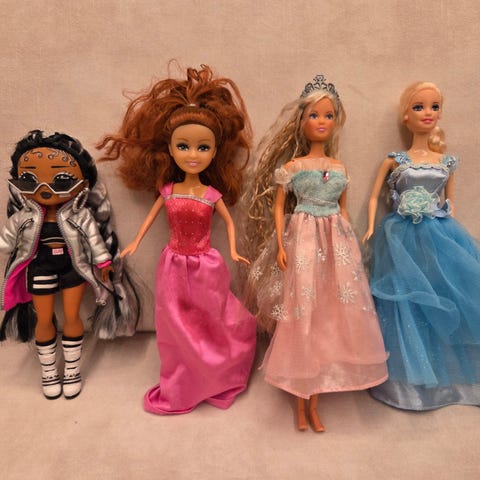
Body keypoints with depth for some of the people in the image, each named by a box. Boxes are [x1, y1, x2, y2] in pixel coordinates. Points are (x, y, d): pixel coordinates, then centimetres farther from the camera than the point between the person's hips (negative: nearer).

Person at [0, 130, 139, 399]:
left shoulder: (81, 216, -14)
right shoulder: (24, 218, -10)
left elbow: (95, 238, -5)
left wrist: (103, 261, -2)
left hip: (74, 269, -1)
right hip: (40, 272, 1)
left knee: (72, 317, 8)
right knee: (44, 320, 11)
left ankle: (73, 371, 27)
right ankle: (48, 372, 33)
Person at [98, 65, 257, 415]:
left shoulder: (213, 194, -11)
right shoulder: (168, 189, -6)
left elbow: (229, 221, 1)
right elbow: (151, 215, 9)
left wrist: (233, 251, -9)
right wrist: (135, 243, 10)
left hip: (206, 266, -2)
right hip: (175, 265, 2)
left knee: (209, 322, 14)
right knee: (178, 323, 13)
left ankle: (212, 381, 41)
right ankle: (182, 387, 35)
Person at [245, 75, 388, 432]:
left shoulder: (341, 168, 10)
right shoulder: (291, 166, 1)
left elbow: (343, 209, 15)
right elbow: (279, 207, 1)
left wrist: (351, 246, 11)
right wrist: (281, 246, -8)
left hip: (335, 243, 4)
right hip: (302, 242, -3)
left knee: (329, 315, 5)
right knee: (301, 316, 0)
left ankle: (313, 401, 20)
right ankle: (301, 402, 17)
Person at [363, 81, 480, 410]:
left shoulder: (447, 162, 8)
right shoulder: (394, 160, 1)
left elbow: (450, 201, 15)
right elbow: (375, 197, 5)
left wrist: (451, 232, 7)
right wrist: (371, 229, -4)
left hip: (439, 235, 3)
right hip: (401, 238, -2)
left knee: (444, 299, 2)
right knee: (404, 300, -1)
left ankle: (447, 375, 22)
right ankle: (408, 377, 17)